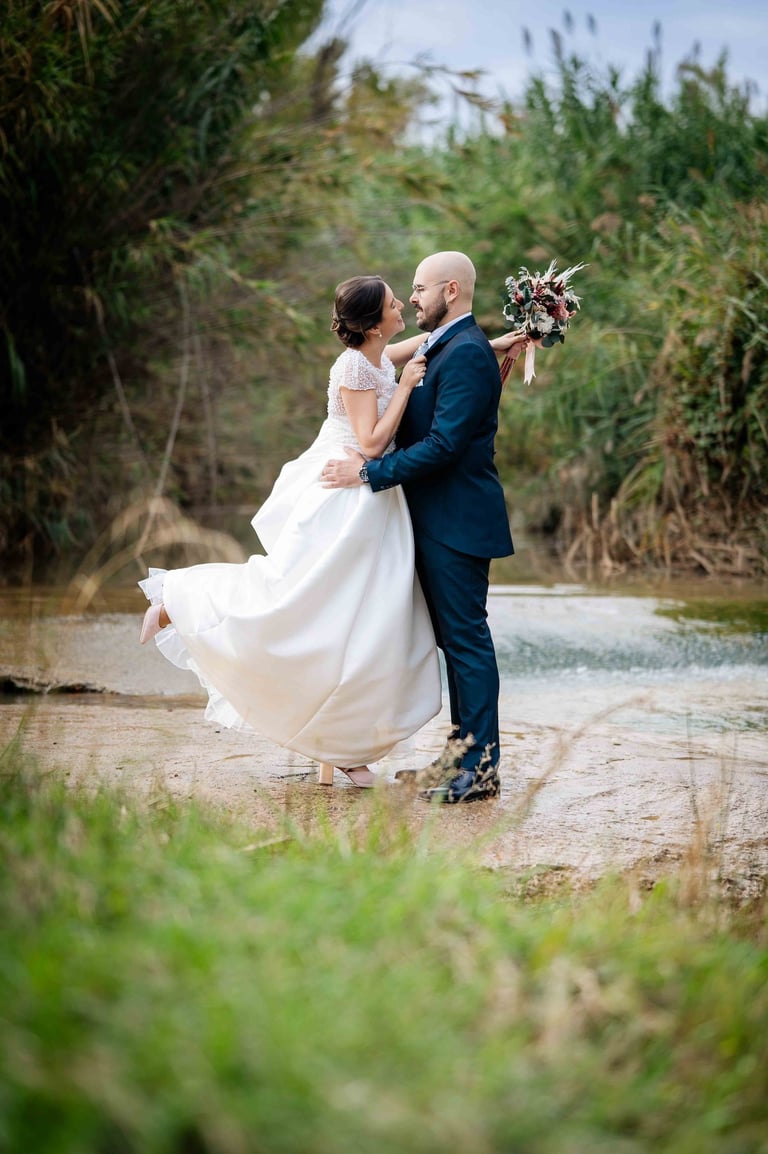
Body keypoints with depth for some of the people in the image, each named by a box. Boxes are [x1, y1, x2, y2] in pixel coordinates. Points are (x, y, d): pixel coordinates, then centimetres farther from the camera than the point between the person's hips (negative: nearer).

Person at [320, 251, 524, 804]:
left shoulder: (467, 354, -16)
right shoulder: (445, 348, 17)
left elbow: (443, 445, -22)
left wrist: (370, 473, -17)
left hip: (457, 522, -10)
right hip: (440, 520, 10)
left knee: (466, 638, -7)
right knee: (457, 639, 14)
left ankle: (480, 769, -3)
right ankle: (463, 754, 21)